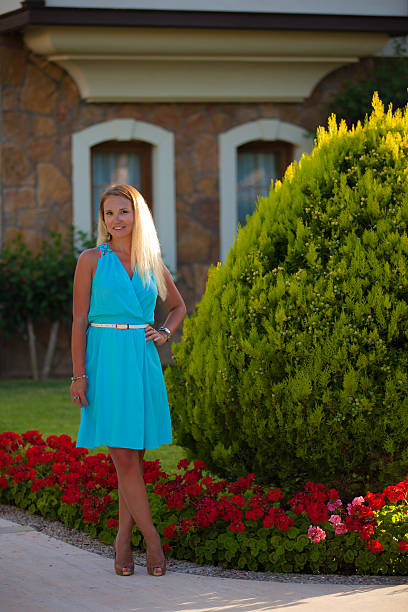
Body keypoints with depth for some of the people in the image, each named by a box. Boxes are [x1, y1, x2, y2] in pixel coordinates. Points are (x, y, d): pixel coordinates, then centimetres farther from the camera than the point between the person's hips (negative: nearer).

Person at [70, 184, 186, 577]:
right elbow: (79, 320, -2)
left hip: (142, 361, 3)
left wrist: (164, 333, 6)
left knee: (133, 456, 4)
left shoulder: (153, 263, 10)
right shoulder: (91, 260, 1)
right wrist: (78, 375, -8)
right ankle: (152, 539, -1)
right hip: (105, 360, -3)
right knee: (123, 456, -8)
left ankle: (123, 539, 13)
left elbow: (178, 306, 26)